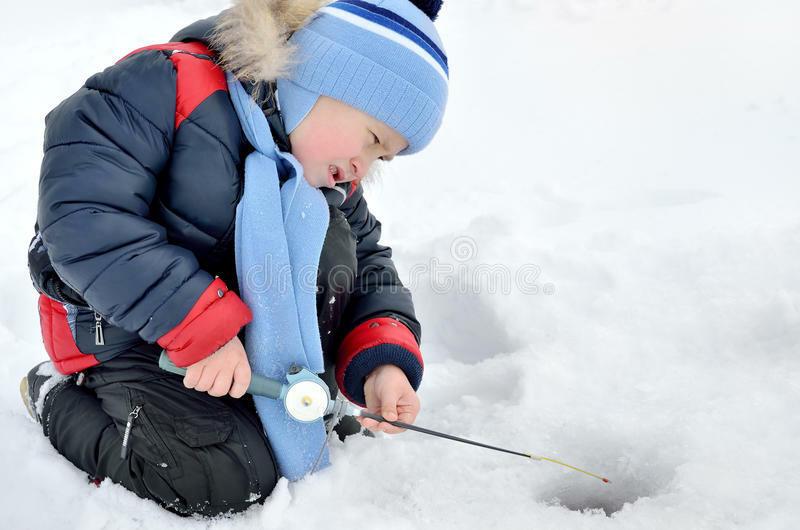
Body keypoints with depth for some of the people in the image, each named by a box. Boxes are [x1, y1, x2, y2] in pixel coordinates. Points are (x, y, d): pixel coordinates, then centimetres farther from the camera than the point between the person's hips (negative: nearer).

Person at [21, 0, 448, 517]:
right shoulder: (169, 85, -27)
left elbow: (367, 259, 1)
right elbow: (81, 217, -34)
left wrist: (382, 359, -19)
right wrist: (202, 329, -34)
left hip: (242, 312, 6)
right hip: (123, 324, -6)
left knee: (327, 230, -14)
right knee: (235, 482, -15)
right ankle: (58, 395, 6)